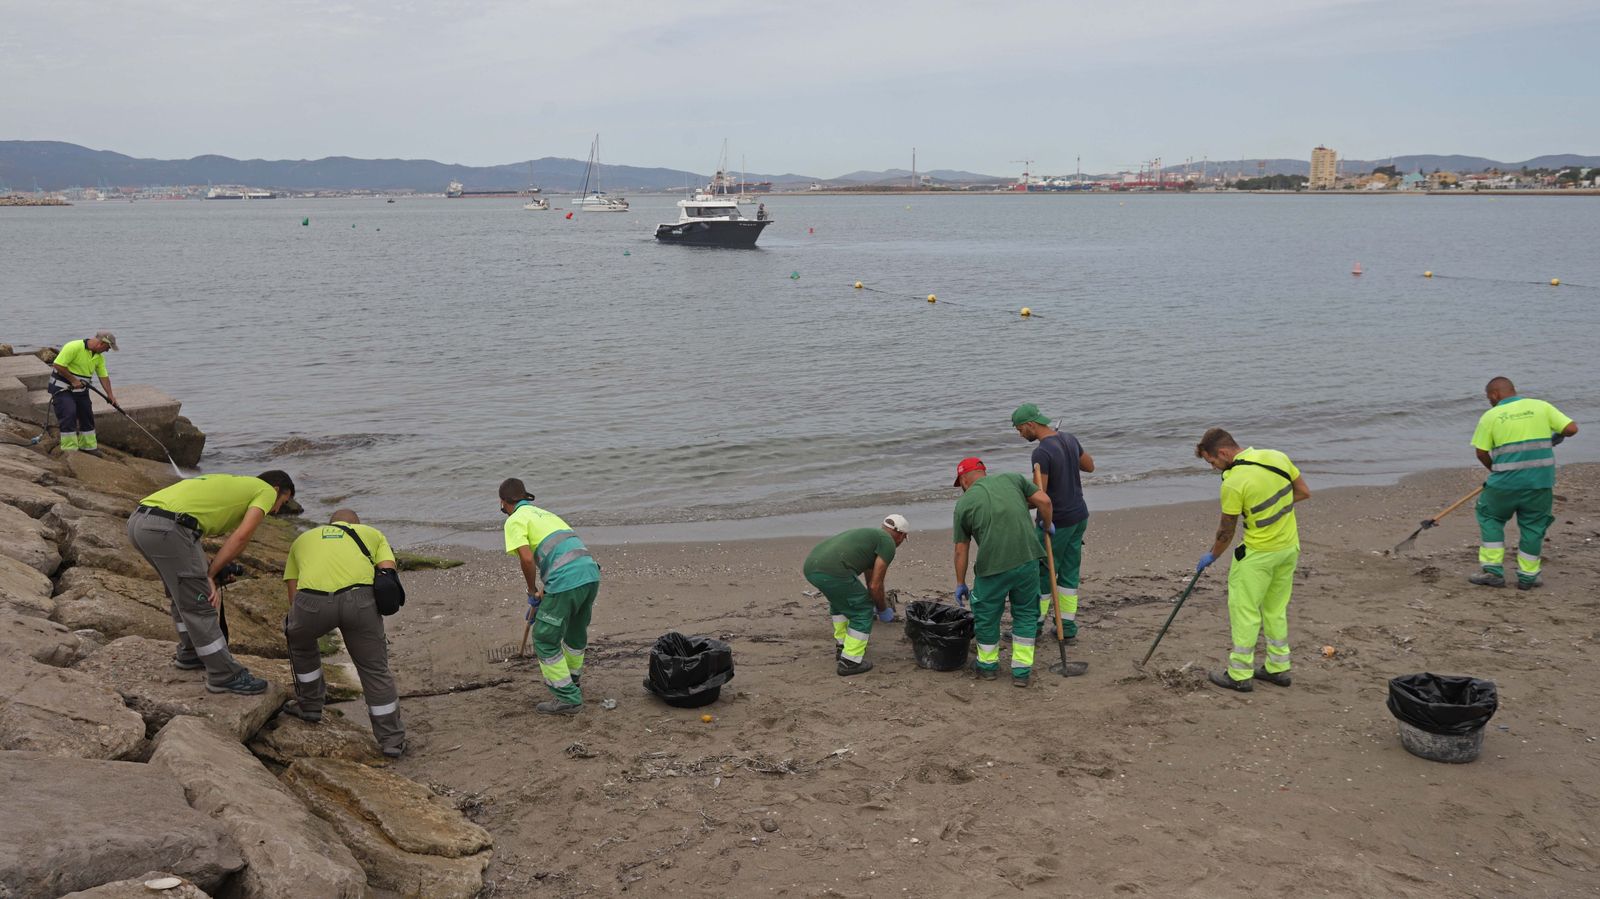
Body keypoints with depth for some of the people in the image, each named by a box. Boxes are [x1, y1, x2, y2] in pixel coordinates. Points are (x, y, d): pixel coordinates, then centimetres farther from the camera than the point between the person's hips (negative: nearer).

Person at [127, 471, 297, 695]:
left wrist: (208, 577, 15)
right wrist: (210, 574, 6)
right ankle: (225, 676, 10)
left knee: (183, 593, 28)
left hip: (139, 521, 9)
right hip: (167, 528, -9)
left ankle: (190, 653, 42)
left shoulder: (227, 486, 34)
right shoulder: (265, 491, 12)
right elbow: (241, 537, -2)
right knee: (197, 602, 1)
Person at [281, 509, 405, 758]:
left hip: (313, 599, 1)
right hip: (360, 597, 0)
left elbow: (293, 595, 30)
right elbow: (388, 572, 13)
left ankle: (310, 705, 45)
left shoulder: (303, 539, 37)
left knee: (300, 642, 35)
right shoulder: (373, 534, 33)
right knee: (375, 669, 17)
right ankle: (392, 739, 21)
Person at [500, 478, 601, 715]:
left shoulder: (515, 521, 5)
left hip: (566, 581, -8)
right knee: (576, 630, 29)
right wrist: (542, 596, 35)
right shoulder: (545, 514, 29)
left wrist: (532, 593, 5)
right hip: (591, 573, 8)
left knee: (545, 639, 7)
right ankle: (571, 679, 49)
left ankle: (567, 698, 9)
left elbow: (527, 558, -11)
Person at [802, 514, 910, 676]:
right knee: (863, 611, 11)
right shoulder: (888, 543, 9)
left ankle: (842, 645, 39)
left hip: (811, 566, 9)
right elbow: (875, 585, 4)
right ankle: (850, 661, 11)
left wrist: (881, 603, 63)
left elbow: (870, 577, 49)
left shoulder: (869, 535, 35)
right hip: (833, 572, -9)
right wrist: (883, 610, 22)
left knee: (840, 600, 35)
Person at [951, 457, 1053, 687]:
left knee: (986, 615, 18)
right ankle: (1022, 670, 20)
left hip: (993, 565, -2)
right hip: (1027, 558, 2)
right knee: (1025, 613, 18)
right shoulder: (1011, 478, 13)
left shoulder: (964, 503, 9)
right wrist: (1048, 525, 23)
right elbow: (1044, 500, 4)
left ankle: (988, 665, 33)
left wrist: (960, 583, 21)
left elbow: (961, 549, 12)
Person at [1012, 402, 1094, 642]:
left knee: (1042, 572, 5)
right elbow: (1090, 466, 20)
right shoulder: (1069, 439, 4)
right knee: (1069, 572, 13)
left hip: (1056, 522, -8)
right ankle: (1068, 628, 17)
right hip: (1079, 515, 8)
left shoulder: (1041, 452, -23)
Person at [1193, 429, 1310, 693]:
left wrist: (1211, 556, 6)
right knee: (1276, 608, 20)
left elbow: (1226, 531, -10)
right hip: (1289, 547, 8)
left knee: (1245, 610, 4)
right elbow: (1304, 492, 7)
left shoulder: (1233, 482, -22)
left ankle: (1240, 675, 8)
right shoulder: (1277, 456, -3)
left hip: (1258, 553, -8)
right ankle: (1278, 668, 28)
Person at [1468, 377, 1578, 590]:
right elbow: (1571, 428, -1)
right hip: (1541, 481, 2)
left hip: (1506, 482, -2)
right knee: (1533, 526, 14)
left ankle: (1493, 571, 13)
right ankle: (1527, 576, 20)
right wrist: (1555, 436, 20)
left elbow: (1481, 453, -1)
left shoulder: (1490, 416, -1)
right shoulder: (1541, 406, 4)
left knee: (1490, 517, 17)